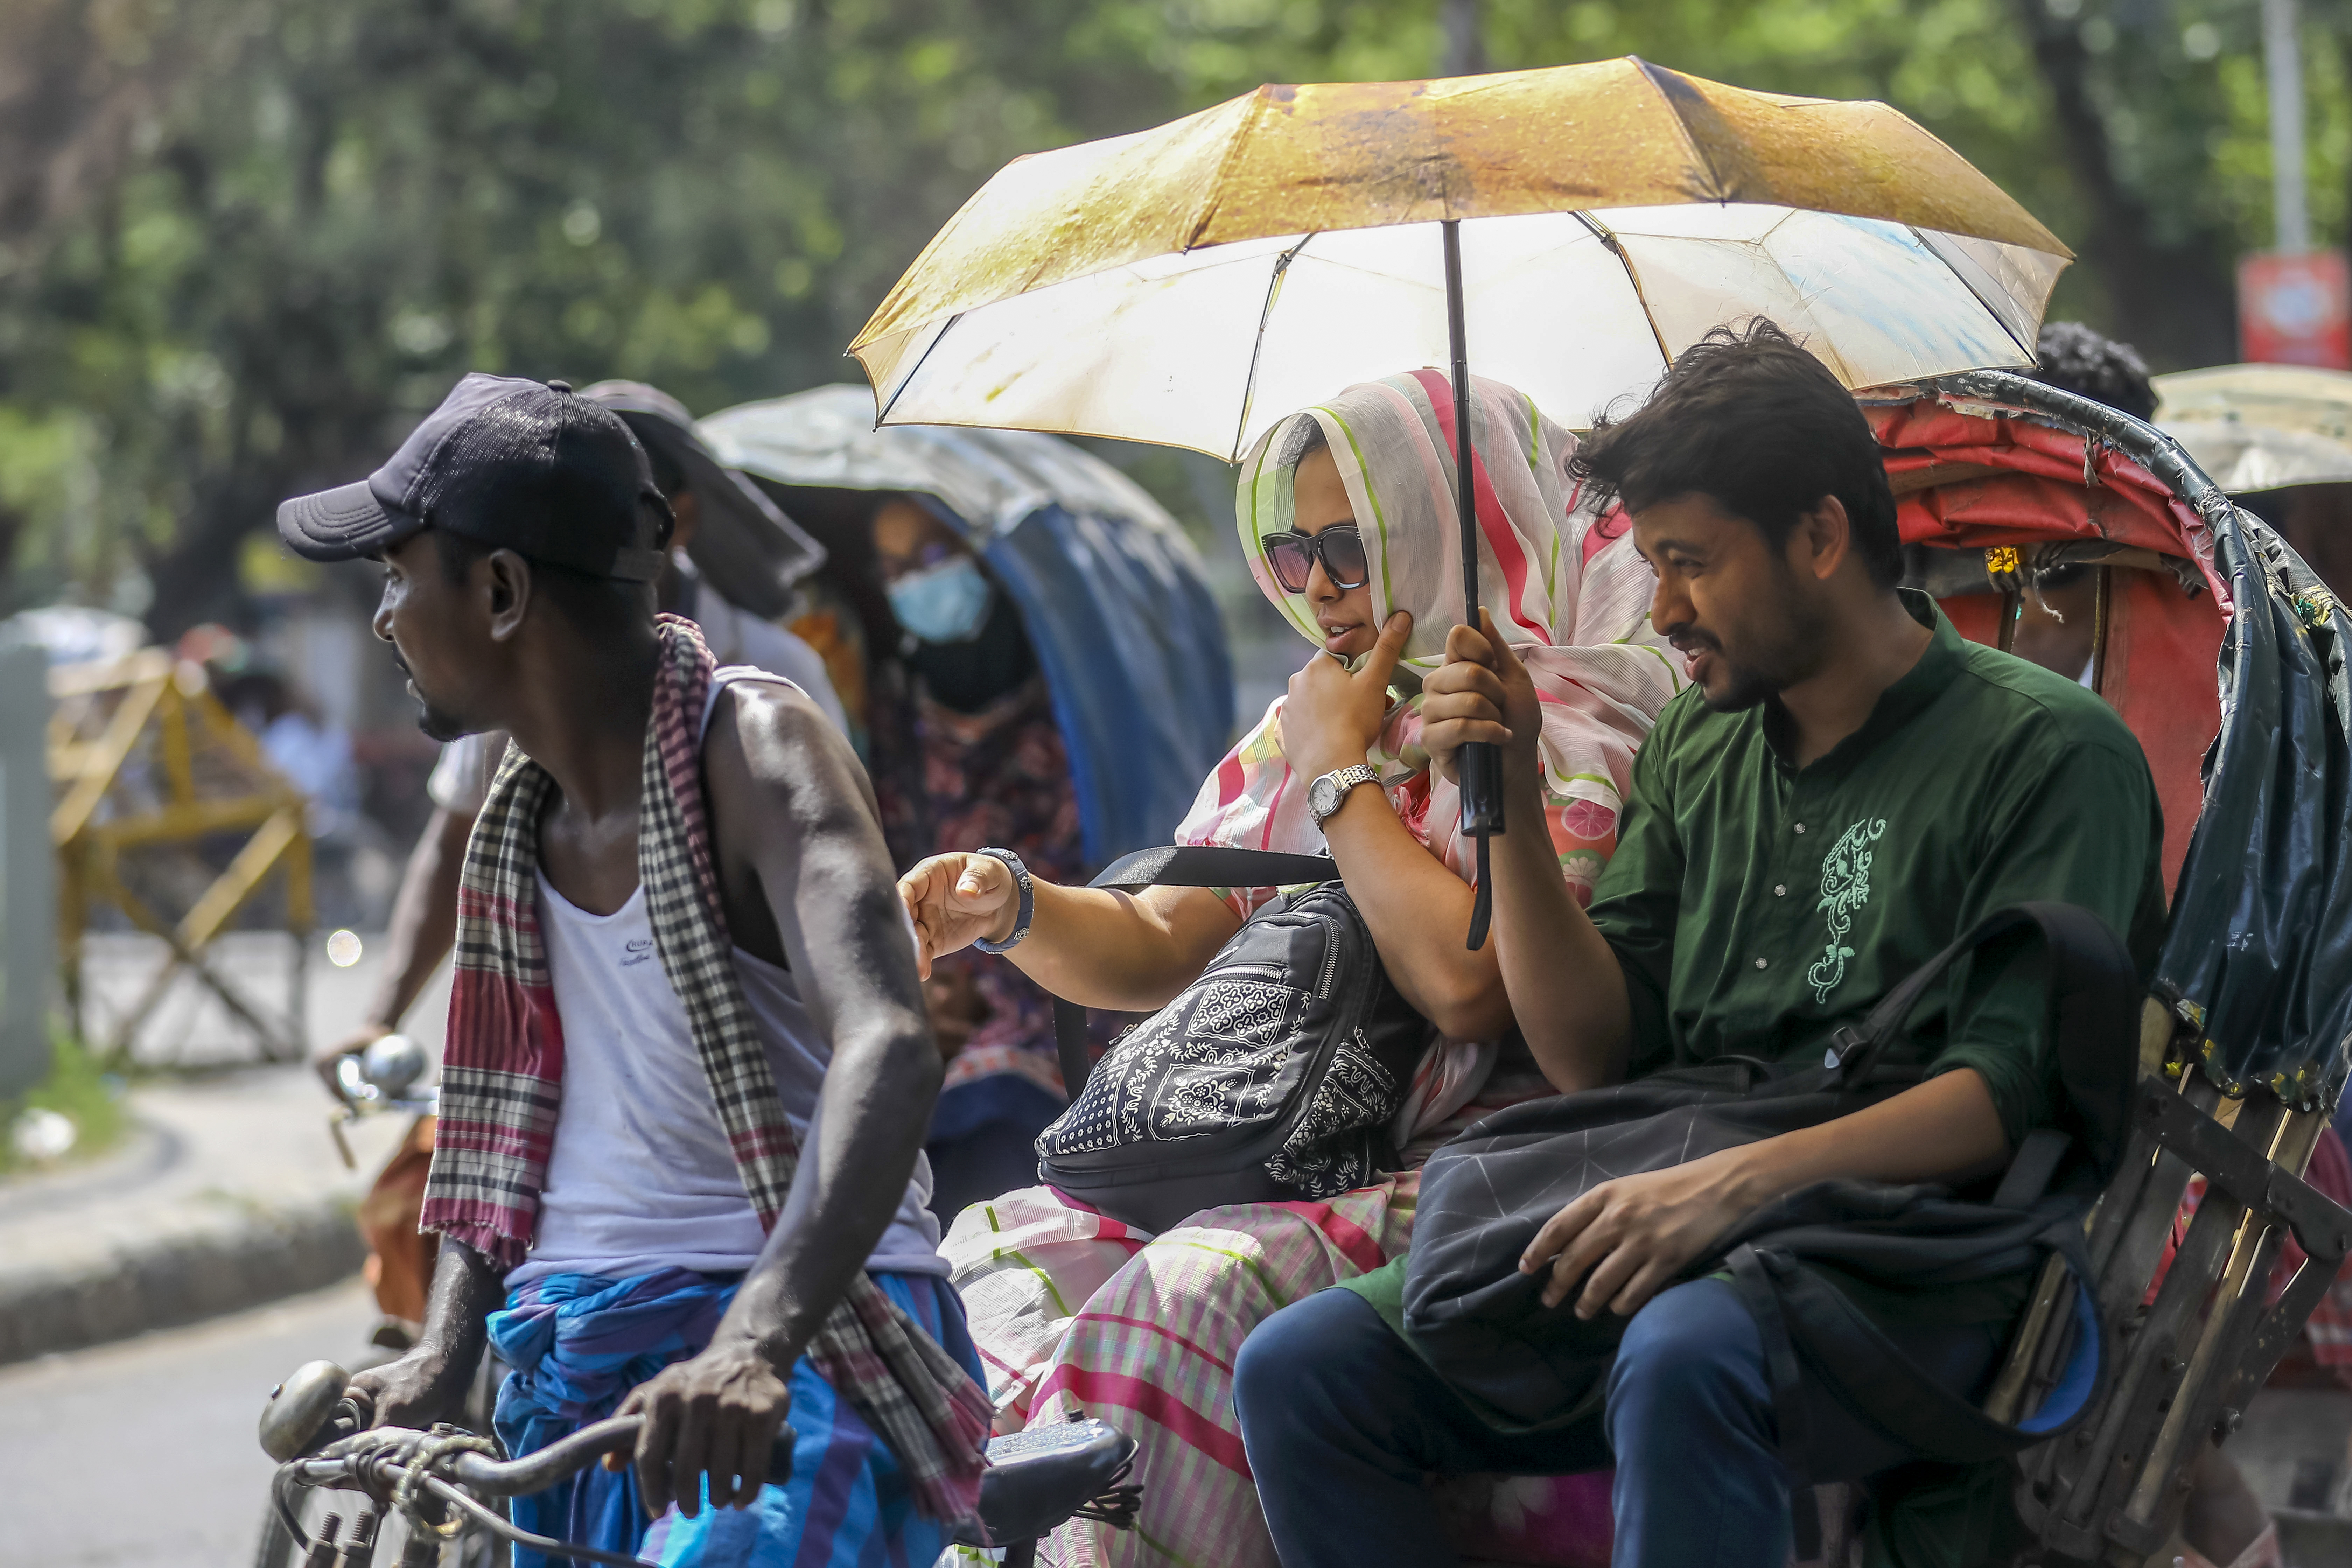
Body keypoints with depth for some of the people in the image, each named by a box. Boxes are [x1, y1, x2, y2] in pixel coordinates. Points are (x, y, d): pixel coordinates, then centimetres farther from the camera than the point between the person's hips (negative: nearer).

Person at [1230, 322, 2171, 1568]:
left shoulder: (2046, 751, -3)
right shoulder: (1696, 743, 18)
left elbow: (2013, 1089, -14)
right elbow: (1594, 1056, 16)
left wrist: (1739, 1181, -27)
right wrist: (1508, 802, 5)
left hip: (1906, 1277, -7)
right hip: (1672, 1235, 7)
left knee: (1684, 1360, -40)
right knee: (1298, 1371, -13)